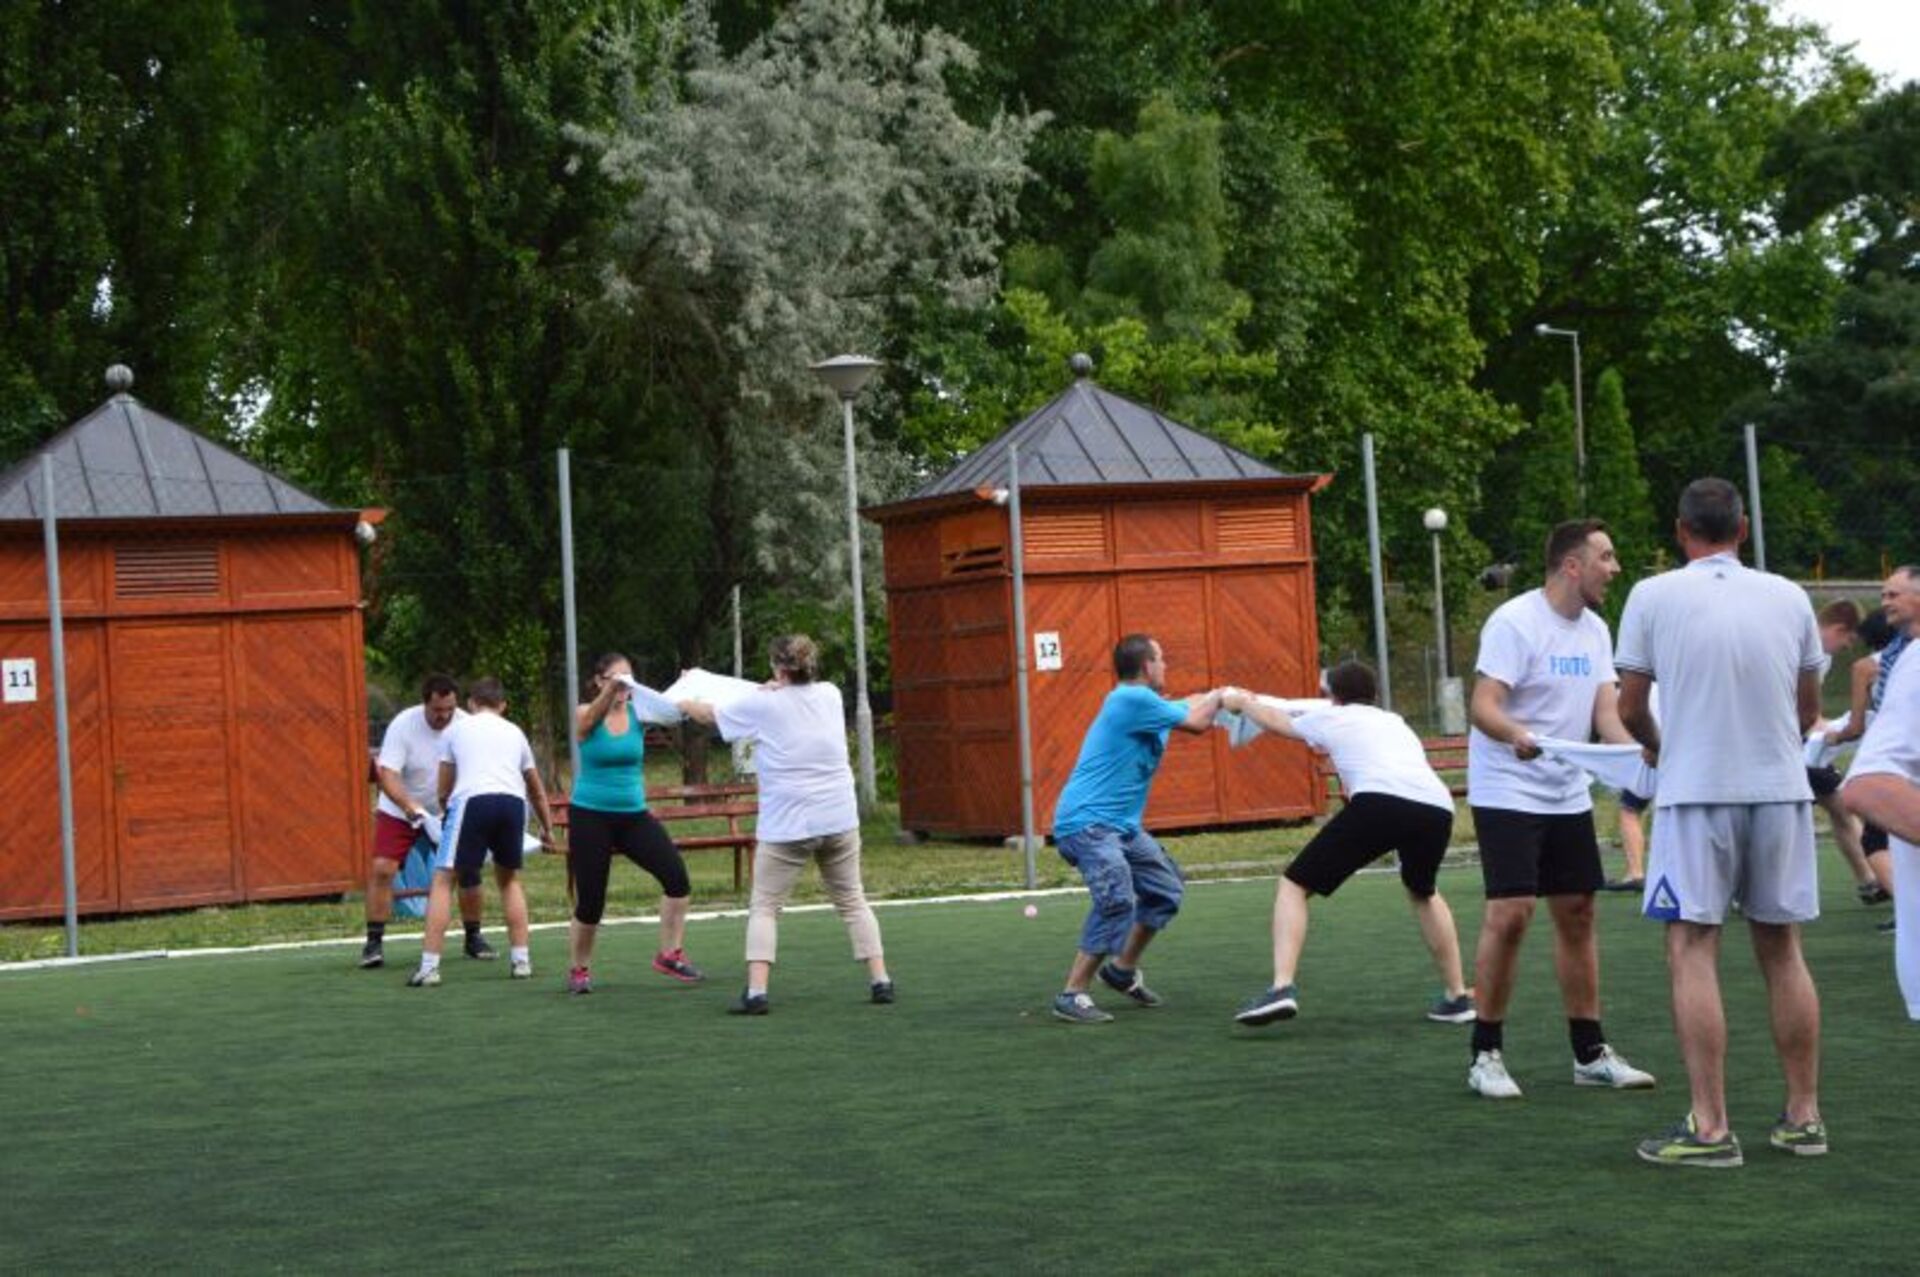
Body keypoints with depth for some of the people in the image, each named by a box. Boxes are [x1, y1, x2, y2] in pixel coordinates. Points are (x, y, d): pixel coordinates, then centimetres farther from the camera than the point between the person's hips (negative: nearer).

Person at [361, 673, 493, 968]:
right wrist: (412, 808, -43)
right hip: (399, 811, -2)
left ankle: (473, 937, 12)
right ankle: (374, 942, -8)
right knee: (382, 869, -15)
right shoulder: (403, 725, -23)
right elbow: (387, 774, -28)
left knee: (468, 869, -5)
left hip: (448, 812, 2)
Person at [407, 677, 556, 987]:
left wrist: (447, 808, 46)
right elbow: (537, 791, 39)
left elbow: (444, 791, 25)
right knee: (509, 879, 24)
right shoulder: (514, 732, 28)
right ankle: (521, 960, 17)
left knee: (442, 880, 5)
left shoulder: (456, 729, 21)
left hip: (472, 800, -3)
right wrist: (547, 829, 53)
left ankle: (429, 966, -4)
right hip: (513, 802, 3)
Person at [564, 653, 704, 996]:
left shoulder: (638, 713, 2)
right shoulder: (585, 716, -5)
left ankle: (670, 955, -1)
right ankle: (579, 970, 23)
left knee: (676, 874, -15)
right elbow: (592, 718, -28)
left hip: (634, 814, 3)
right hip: (591, 816, -3)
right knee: (590, 903, -1)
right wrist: (610, 691, -49)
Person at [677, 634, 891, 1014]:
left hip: (786, 826, -4)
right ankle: (880, 981, 10)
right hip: (839, 820, 4)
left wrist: (683, 703, 27)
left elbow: (709, 714, 9)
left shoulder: (762, 705, -5)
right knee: (852, 900, 15)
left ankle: (756, 992, -7)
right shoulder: (830, 695, 6)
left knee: (764, 906, 4)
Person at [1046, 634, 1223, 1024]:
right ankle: (1072, 995, -20)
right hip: (1086, 822, -10)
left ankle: (1123, 969, 33)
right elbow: (1196, 722, -12)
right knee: (1117, 900, -26)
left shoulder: (1145, 703, 14)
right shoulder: (1131, 699, -17)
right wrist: (1218, 697, 7)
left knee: (1164, 891, 16)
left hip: (1121, 825, 10)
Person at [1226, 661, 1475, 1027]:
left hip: (1379, 802, -5)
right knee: (1423, 893, 34)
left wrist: (1240, 702, 65)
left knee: (1293, 885, 7)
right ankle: (1457, 997, 29)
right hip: (1438, 807, 5)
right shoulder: (1395, 722, 37)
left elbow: (1276, 721, 44)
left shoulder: (1332, 718, 26)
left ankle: (1282, 987, -13)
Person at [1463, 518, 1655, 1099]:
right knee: (1510, 914, -13)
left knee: (1577, 915, 8)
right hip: (1507, 793, -8)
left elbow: (1607, 711, 5)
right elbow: (1484, 706, -21)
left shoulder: (1595, 631, 9)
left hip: (1568, 795, 8)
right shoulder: (1514, 622, -15)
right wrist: (1516, 735, -41)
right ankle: (1486, 1055, -2)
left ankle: (1590, 1053, 16)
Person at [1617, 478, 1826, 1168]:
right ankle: (1804, 1116, 16)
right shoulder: (1789, 598, 5)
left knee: (1692, 952, 0)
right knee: (1781, 949, 12)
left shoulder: (1653, 596, -3)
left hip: (1696, 793, -3)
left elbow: (1630, 708, 2)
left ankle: (1709, 1128, -5)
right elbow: (1809, 709, 13)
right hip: (1780, 789, 3)